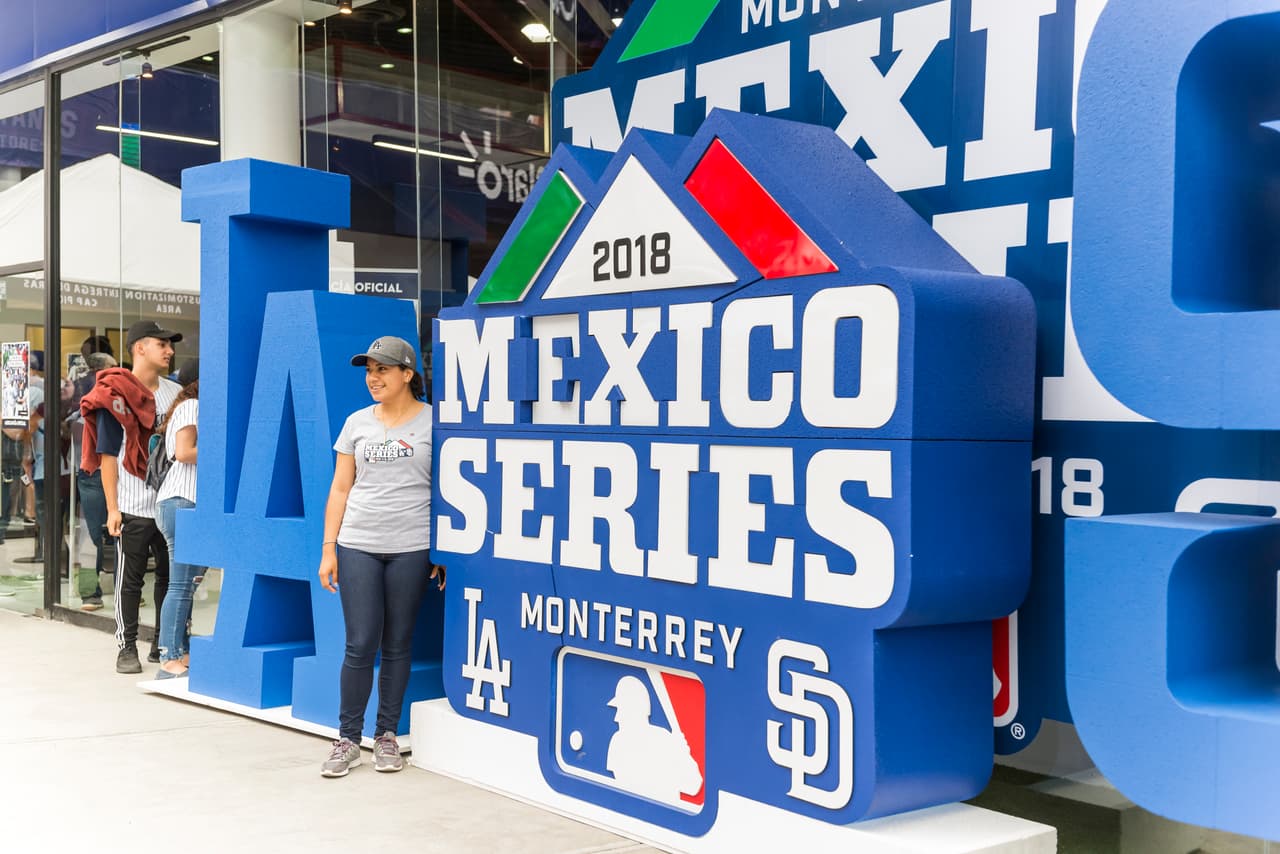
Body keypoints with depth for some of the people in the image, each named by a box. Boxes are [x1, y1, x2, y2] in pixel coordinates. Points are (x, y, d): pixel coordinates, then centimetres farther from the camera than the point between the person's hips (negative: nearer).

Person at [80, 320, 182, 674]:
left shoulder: (176, 393, 9)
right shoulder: (116, 396, -5)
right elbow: (108, 456, -6)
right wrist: (112, 508, -11)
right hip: (134, 508, -5)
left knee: (171, 577, 10)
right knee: (130, 579, 3)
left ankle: (165, 644, 21)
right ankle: (126, 648, 13)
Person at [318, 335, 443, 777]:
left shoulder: (433, 422, 0)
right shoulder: (357, 422, 10)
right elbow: (340, 489, 11)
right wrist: (328, 550, 5)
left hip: (411, 548, -2)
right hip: (357, 546, 2)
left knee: (397, 645, 7)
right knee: (360, 645, -1)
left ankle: (387, 735, 18)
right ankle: (348, 738, 10)